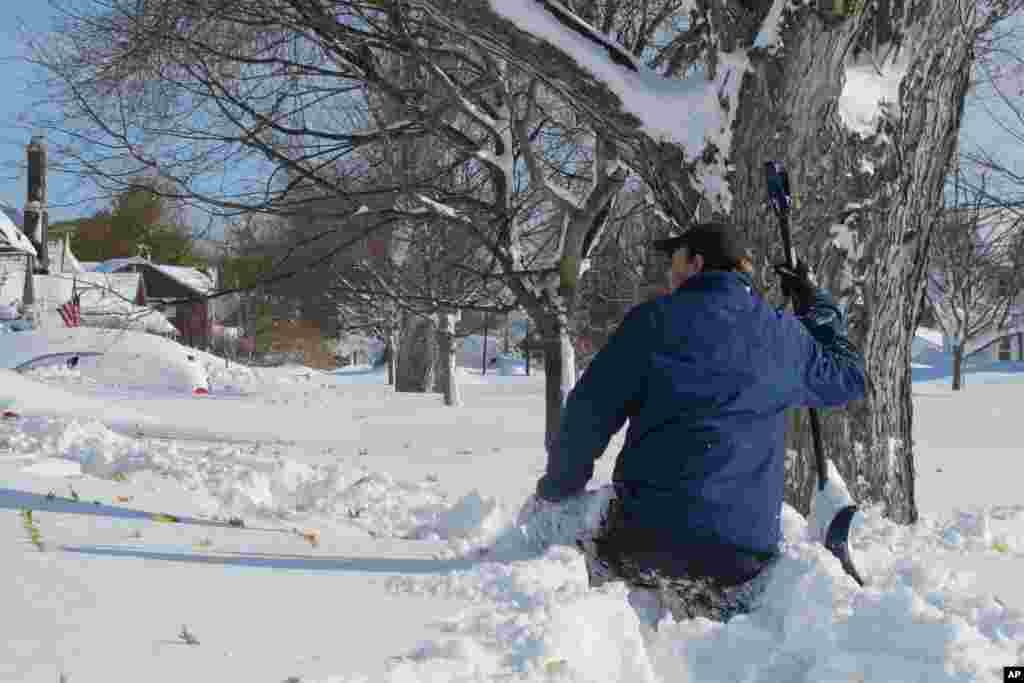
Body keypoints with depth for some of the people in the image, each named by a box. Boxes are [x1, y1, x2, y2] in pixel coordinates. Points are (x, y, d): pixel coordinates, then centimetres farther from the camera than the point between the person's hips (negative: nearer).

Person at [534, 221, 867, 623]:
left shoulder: (655, 320, -1)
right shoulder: (786, 336, 10)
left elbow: (591, 412, -2)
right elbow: (848, 377, 29)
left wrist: (558, 488, 11)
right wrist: (815, 304, 40)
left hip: (645, 531, -3)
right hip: (746, 548, 4)